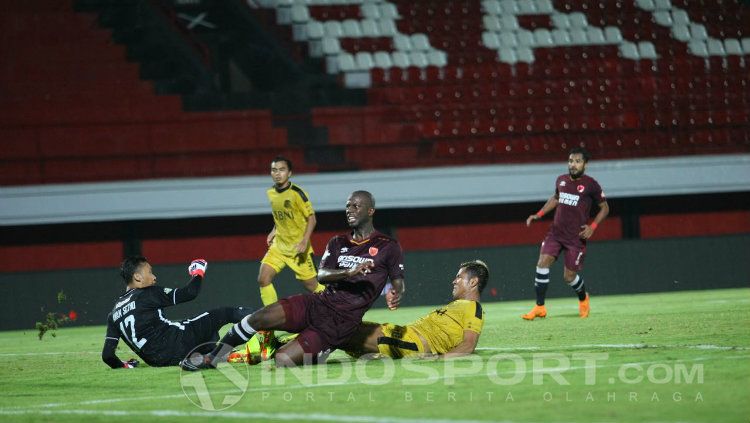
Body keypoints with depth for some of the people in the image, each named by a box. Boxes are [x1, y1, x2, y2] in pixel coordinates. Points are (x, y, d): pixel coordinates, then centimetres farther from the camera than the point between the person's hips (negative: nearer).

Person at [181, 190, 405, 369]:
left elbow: (398, 283, 3)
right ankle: (212, 358, -6)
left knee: (283, 359, -22)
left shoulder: (387, 247, 2)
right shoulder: (338, 243, 16)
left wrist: (395, 294, -23)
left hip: (341, 322, -5)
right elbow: (321, 275, 1)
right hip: (318, 304, 5)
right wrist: (348, 273, -20)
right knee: (260, 317, -20)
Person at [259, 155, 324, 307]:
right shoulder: (271, 193, 4)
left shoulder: (296, 193, -16)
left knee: (312, 285, 1)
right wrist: (274, 231, 9)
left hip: (298, 248, -5)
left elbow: (311, 218, -13)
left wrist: (305, 241, -24)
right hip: (279, 245, 6)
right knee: (263, 279, -11)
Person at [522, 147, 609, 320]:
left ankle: (583, 299, 34)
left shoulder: (591, 185, -8)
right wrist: (539, 214, 14)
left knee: (569, 277, 0)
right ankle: (539, 307, -8)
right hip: (556, 232, 4)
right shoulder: (561, 180, 5)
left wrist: (592, 227, -11)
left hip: (576, 237, -4)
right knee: (542, 263, -15)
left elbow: (604, 208, 2)